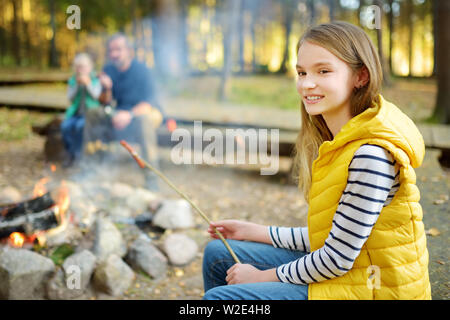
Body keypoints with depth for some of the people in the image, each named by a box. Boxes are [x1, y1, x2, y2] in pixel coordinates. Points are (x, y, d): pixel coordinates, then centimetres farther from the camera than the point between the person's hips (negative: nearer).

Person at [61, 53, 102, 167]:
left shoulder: (96, 79, 2)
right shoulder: (72, 80, 10)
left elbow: (96, 95, -11)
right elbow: (70, 97, 1)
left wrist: (88, 83, -22)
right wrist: (77, 84, -12)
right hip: (76, 113, 3)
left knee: (80, 125, -34)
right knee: (65, 126, -27)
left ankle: (75, 154, -14)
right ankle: (72, 153, -9)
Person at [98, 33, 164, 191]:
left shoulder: (141, 70, -16)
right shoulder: (108, 70, 1)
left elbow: (149, 103, -26)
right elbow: (105, 103, 1)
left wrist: (130, 114, -45)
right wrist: (107, 89, -21)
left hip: (148, 112, -5)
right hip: (123, 113, 5)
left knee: (143, 118, -40)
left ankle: (151, 177, -38)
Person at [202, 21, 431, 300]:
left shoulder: (372, 154, -26)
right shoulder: (341, 143, 3)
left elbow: (338, 257, -22)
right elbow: (324, 236, 8)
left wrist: (263, 276, -9)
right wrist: (253, 232, 12)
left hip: (367, 290, -9)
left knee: (218, 297, -13)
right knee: (218, 254, 14)